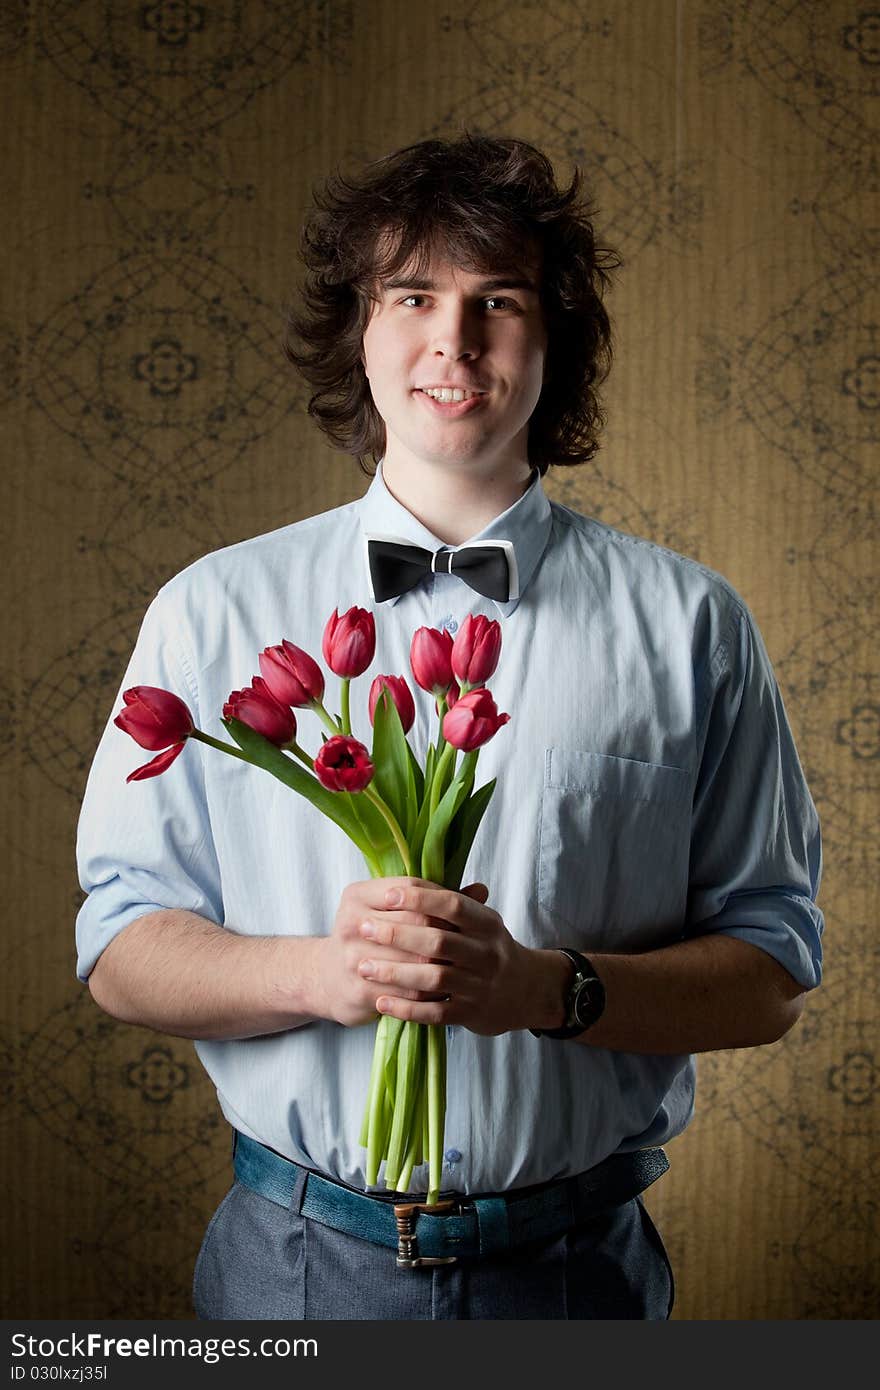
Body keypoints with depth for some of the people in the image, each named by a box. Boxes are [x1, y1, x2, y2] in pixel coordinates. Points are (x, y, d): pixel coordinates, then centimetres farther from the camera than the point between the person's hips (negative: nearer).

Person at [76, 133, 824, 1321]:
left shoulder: (687, 624, -2)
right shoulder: (214, 610, 0)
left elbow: (772, 976, -2)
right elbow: (122, 951, -1)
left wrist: (548, 986, -20)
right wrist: (321, 970, -20)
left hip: (579, 1264, 0)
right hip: (294, 1258, 1)